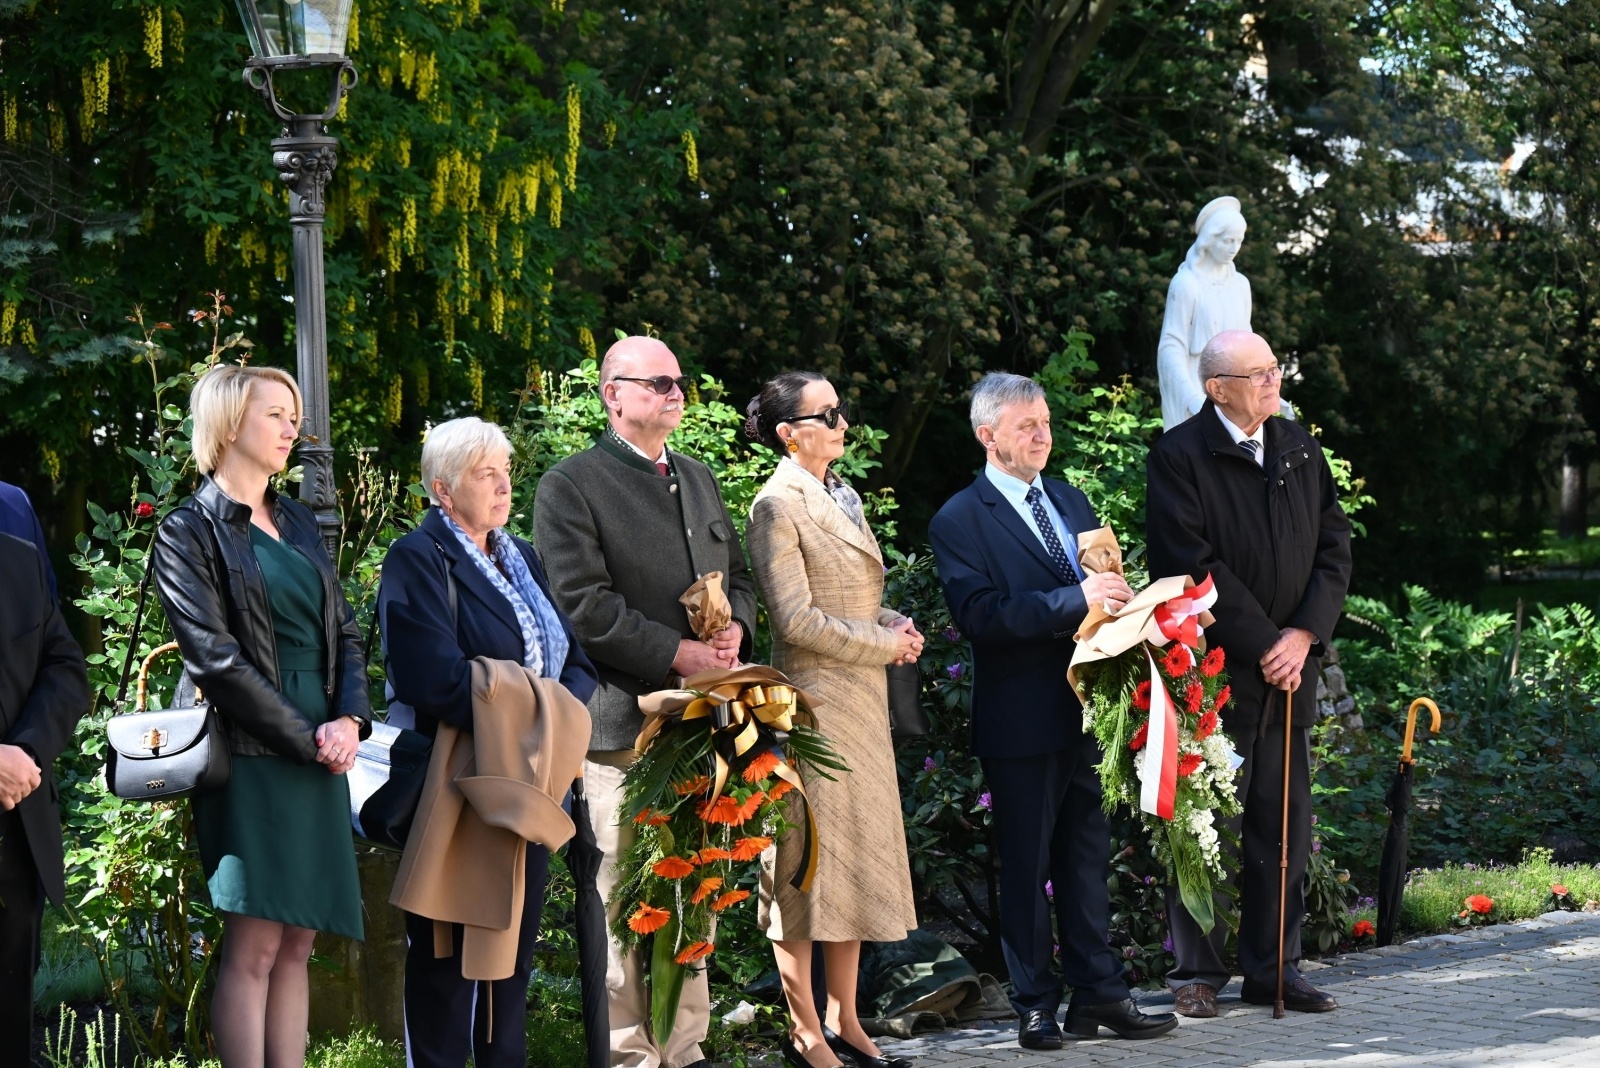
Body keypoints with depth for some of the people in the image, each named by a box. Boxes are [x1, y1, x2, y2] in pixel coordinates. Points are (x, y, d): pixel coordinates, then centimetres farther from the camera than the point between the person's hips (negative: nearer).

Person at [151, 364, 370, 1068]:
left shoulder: (297, 523, 18)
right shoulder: (190, 532, -4)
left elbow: (343, 633, 15)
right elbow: (216, 659, -12)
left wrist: (348, 721, -4)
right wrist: (309, 740, -11)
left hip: (321, 754, 7)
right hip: (252, 757, -7)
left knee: (296, 943, 5)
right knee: (253, 948, -9)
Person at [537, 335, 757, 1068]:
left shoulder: (698, 480, 19)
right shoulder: (571, 486, -5)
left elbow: (737, 577, 22)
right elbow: (586, 606, -13)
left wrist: (734, 628, -1)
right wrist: (678, 654, -17)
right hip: (624, 722, -7)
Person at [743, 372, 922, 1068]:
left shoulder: (840, 496, 14)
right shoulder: (778, 505, -12)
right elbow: (796, 619, -18)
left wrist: (895, 624, 3)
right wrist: (884, 643, -12)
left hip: (861, 701, 9)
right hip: (813, 703, -9)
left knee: (856, 855, 10)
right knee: (808, 860, -3)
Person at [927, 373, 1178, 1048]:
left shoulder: (1071, 502, 14)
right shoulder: (960, 522, -8)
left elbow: (1102, 591, 19)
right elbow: (978, 614, -20)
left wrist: (1119, 602, -5)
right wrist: (1076, 600, -27)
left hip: (1086, 711, 6)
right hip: (1022, 723, -6)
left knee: (1087, 859, 11)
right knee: (1026, 866, 3)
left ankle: (1097, 994, 16)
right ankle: (1037, 1006, 9)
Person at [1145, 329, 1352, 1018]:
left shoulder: (1301, 450, 11)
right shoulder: (1179, 457, -8)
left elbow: (1334, 548, 9)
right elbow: (1194, 567, -14)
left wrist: (1304, 634, -5)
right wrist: (1264, 645, -13)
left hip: (1289, 667, 6)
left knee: (1283, 826, 9)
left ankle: (1272, 969, 17)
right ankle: (1197, 973, 7)